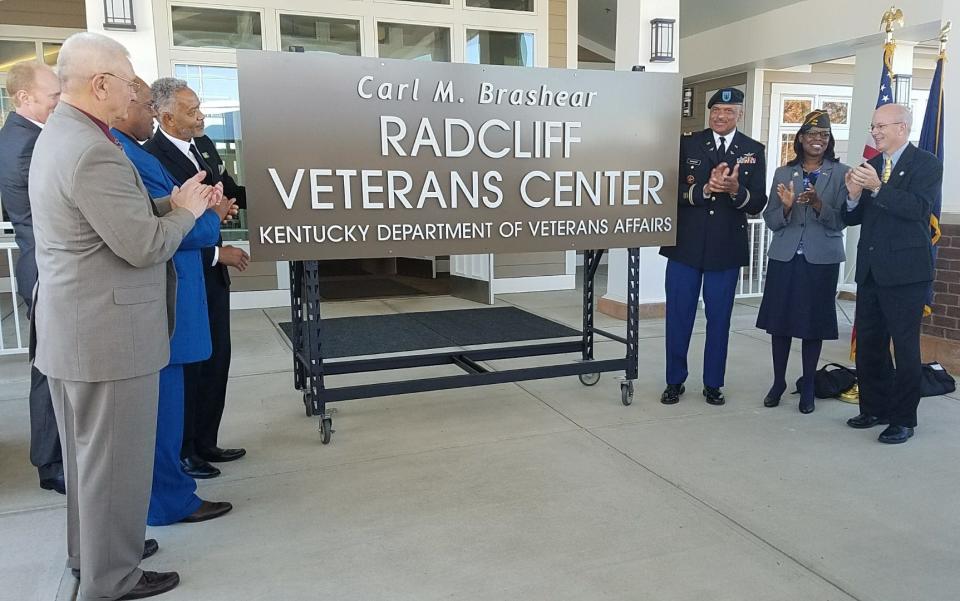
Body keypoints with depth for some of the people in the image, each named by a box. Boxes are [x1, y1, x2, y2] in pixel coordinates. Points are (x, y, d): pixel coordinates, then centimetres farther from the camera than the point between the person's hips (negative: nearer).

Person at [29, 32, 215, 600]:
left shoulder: (59, 135, 11)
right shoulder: (94, 151, -22)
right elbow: (144, 246, -22)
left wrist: (170, 203, 4)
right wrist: (186, 211, -6)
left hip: (72, 328, 11)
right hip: (108, 332, -11)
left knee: (87, 449, 22)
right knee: (116, 456, 4)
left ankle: (89, 549, 40)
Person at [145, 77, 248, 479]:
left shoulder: (204, 145, 6)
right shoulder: (152, 158, -19)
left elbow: (232, 193, 15)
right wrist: (218, 252, -18)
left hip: (213, 274, 8)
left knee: (216, 362, 16)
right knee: (186, 365, 6)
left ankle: (205, 442, 32)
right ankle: (181, 452, 24)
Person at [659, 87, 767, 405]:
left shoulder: (753, 150, 5)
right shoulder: (687, 143, 2)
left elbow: (758, 202, 0)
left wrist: (736, 190, -20)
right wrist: (705, 189, -21)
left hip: (727, 248, 1)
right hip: (685, 245, 0)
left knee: (719, 318, 9)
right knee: (678, 316, 6)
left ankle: (713, 384, 23)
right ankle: (675, 381, 20)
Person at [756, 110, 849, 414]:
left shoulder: (841, 173, 1)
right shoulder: (783, 173, 7)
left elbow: (841, 220, -4)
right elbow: (771, 221, 5)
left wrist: (817, 203, -21)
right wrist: (786, 206, -15)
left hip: (821, 259, -2)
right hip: (784, 256, 2)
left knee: (813, 322, 5)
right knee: (780, 320, 6)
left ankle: (807, 388, 18)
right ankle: (778, 382, 21)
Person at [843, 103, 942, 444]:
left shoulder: (926, 164, -4)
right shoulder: (870, 165, 11)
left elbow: (919, 207, -20)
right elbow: (853, 219, 10)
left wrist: (878, 188, -28)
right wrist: (854, 196, -10)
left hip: (904, 271, -6)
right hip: (870, 270, 6)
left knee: (905, 347, 1)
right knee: (868, 345, 13)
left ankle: (903, 419, 11)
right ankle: (874, 409, 27)